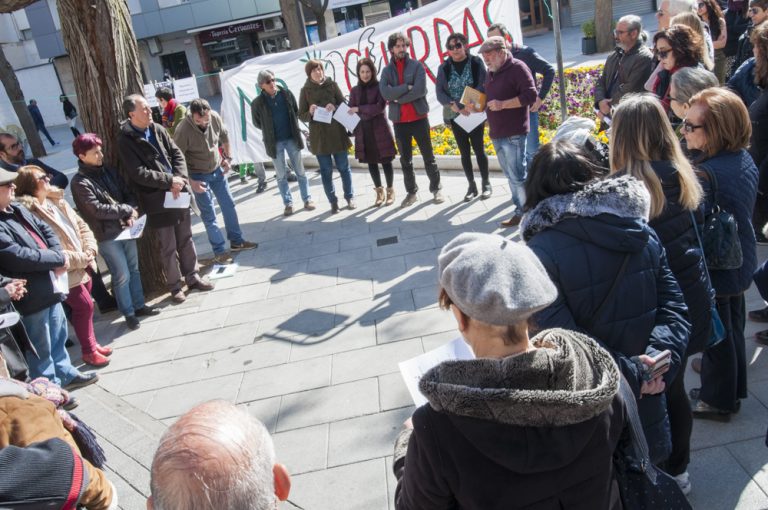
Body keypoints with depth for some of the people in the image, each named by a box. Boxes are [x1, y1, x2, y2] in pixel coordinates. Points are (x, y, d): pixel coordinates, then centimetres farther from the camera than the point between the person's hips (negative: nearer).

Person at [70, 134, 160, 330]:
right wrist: (127, 210, -12)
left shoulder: (109, 172, 9)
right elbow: (97, 209, -18)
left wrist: (131, 214, -9)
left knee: (134, 269, 16)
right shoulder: (80, 182, -11)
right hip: (107, 236, -6)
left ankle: (139, 306, 31)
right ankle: (129, 313, 17)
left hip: (126, 229, 7)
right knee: (122, 275, 1)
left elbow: (128, 194, 10)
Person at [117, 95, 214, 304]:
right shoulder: (126, 140, -11)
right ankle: (175, 286, 21)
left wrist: (179, 179, -10)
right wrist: (170, 181, -18)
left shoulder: (158, 130, 6)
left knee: (186, 239, 16)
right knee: (168, 246, 5)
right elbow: (139, 173, -18)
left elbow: (177, 154, 7)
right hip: (157, 200, -5)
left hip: (178, 194, 6)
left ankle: (192, 277, 31)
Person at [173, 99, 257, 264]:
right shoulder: (183, 130, -28)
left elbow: (224, 137, 7)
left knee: (229, 205, 13)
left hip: (217, 170, 5)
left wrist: (227, 158, 6)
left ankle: (236, 241, 29)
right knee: (208, 214, 1)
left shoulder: (215, 117, -14)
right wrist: (191, 182, -22)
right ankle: (219, 251, 12)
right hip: (198, 176, -5)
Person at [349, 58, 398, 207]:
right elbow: (351, 111, 7)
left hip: (379, 129, -3)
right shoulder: (355, 90, 9)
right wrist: (351, 129, -7)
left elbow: (380, 107, -13)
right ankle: (379, 192, 18)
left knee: (385, 160, 2)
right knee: (371, 162, 7)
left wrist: (359, 109, -15)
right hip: (362, 131, 3)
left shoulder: (380, 87, -1)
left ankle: (390, 191, 15)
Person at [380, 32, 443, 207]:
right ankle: (411, 192, 20)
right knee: (405, 160, 10)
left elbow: (420, 90, -16)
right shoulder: (386, 71, 5)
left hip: (419, 118, -2)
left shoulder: (417, 66, -1)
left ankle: (436, 189, 17)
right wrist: (407, 87, -16)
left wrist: (397, 98, -12)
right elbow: (386, 94, -11)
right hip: (399, 121, 2)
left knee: (428, 156, 6)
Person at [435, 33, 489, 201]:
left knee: (478, 149, 2)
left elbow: (483, 86, -12)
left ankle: (486, 184, 17)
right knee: (464, 152, 8)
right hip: (456, 116, 2)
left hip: (475, 114, -2)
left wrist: (472, 104, -26)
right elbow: (439, 92, -3)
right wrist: (453, 105, -19)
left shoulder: (476, 62, -3)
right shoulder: (444, 68, 3)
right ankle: (472, 186, 19)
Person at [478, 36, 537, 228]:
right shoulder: (491, 72, 16)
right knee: (510, 174, 12)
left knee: (517, 175, -7)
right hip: (496, 132, 8)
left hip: (513, 133, -8)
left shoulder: (517, 68, -9)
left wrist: (502, 104, -21)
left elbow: (531, 95, -17)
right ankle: (520, 209, 20)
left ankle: (525, 212, 3)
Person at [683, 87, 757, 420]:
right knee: (733, 328, 25)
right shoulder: (745, 159, -2)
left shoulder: (705, 174, -31)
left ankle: (717, 400, 31)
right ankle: (733, 387, 46)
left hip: (715, 269, -9)